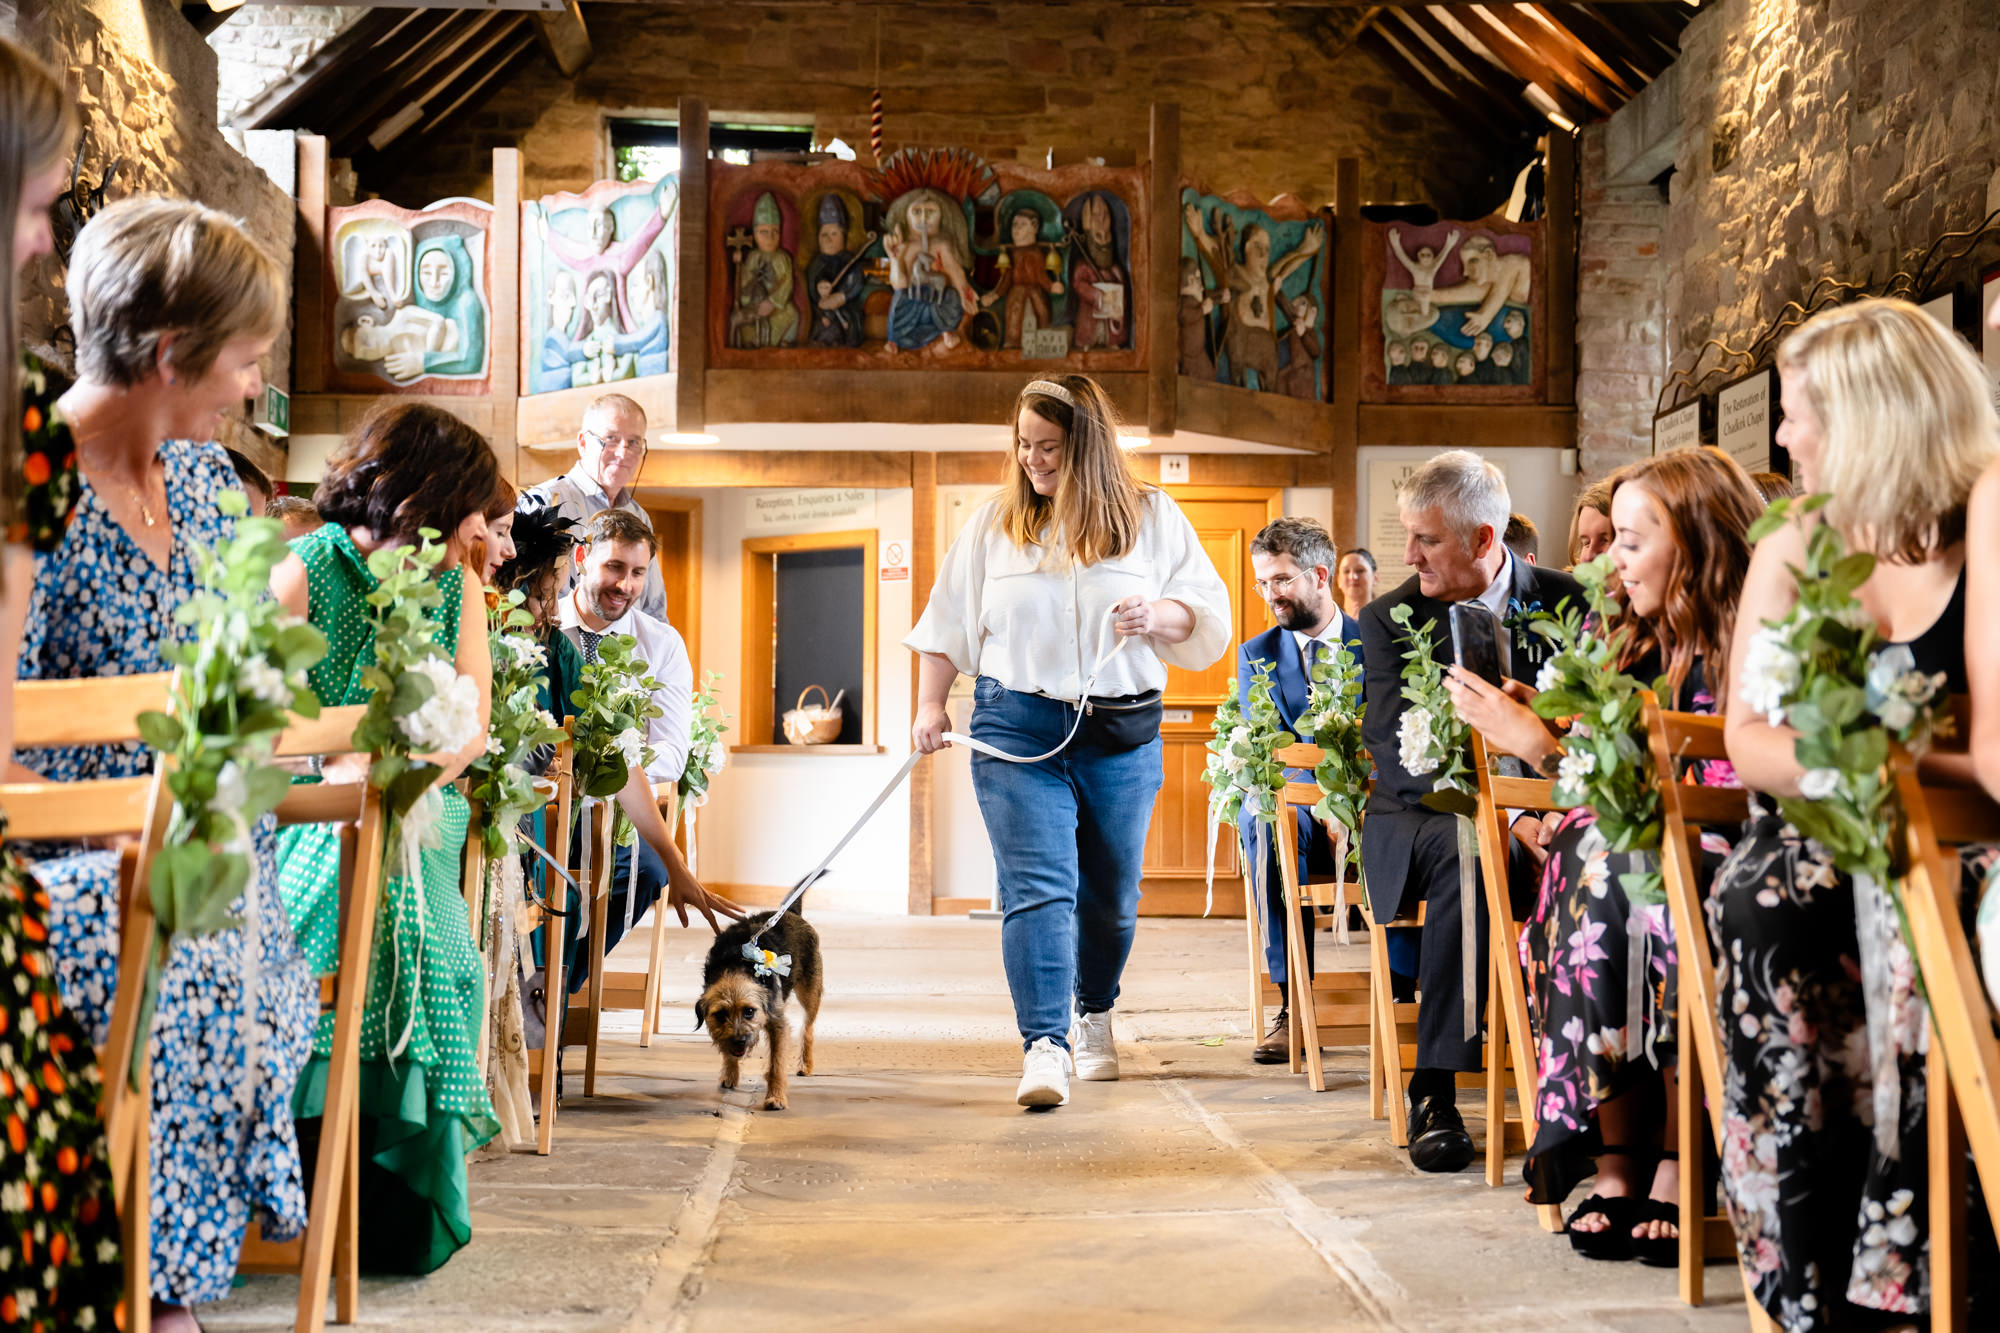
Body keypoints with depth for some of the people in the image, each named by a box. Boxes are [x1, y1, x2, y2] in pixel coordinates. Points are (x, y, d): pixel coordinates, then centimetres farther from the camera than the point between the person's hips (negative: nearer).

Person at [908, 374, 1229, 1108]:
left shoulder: (1153, 517, 5)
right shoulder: (995, 522, 6)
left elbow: (1210, 614, 5)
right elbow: (948, 618, 11)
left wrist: (1159, 616, -16)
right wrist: (930, 704, 2)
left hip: (1122, 733, 1)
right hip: (1017, 729, -1)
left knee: (1111, 891, 12)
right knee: (1037, 886, -13)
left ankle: (1094, 1017, 36)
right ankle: (1045, 1048, -17)